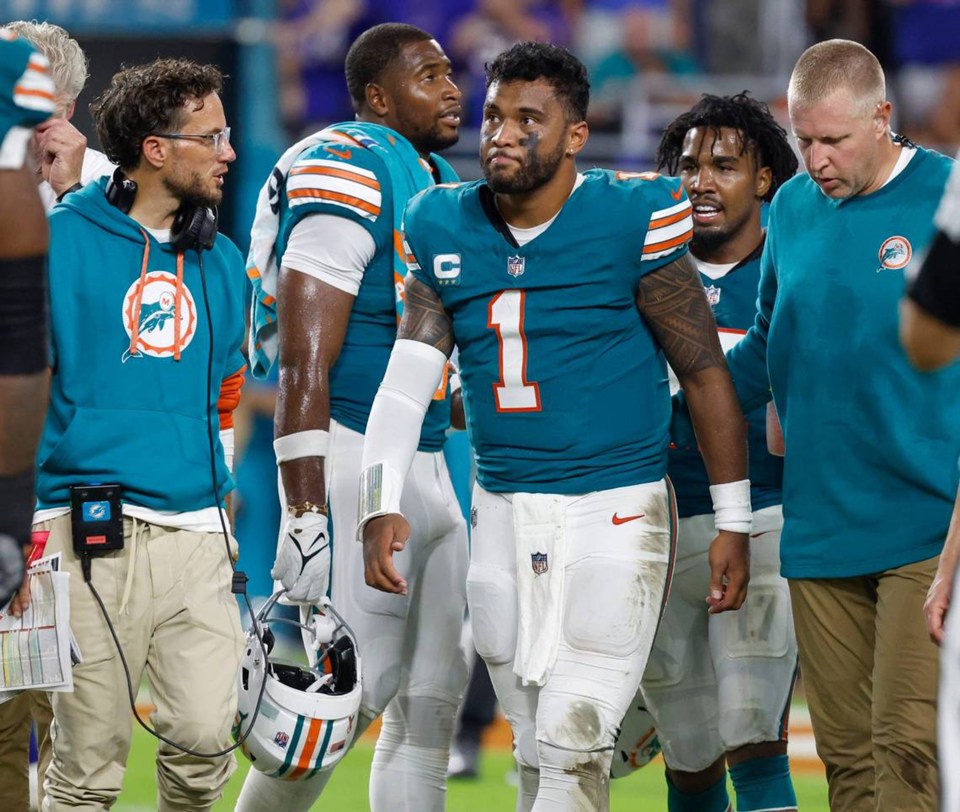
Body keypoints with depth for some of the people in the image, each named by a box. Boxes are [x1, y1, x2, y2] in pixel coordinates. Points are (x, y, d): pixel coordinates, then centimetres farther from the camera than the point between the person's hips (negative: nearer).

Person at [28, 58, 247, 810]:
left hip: (197, 541, 5)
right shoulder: (60, 242, -1)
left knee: (206, 736, -6)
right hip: (94, 542, -4)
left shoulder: (222, 261, 16)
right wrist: (32, 524, -8)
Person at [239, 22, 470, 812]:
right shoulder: (349, 177, -14)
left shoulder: (443, 186, 16)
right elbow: (305, 367, -19)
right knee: (348, 694, -11)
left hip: (427, 471, 10)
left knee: (432, 697, 10)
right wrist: (305, 516, -24)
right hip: (351, 460, -10)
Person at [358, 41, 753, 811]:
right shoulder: (448, 230, 3)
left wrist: (734, 521, -3)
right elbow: (408, 377, -1)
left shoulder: (630, 221, -11)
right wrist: (381, 503, -14)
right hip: (503, 510, 5)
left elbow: (706, 373, -5)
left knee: (573, 747, -14)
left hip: (615, 513, -5)